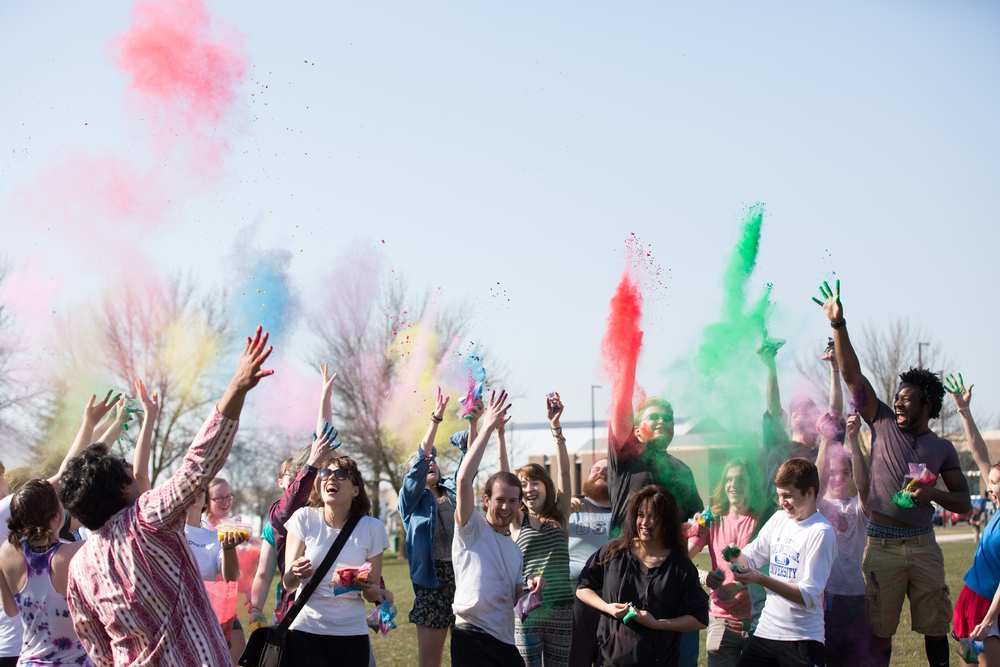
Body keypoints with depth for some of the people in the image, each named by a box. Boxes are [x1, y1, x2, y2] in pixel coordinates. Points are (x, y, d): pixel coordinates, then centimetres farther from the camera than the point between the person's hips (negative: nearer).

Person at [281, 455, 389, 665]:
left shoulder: (372, 527, -2)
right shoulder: (304, 518, -3)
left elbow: (375, 595, 4)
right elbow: (288, 584, -3)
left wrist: (368, 587, -18)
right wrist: (295, 574, -25)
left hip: (351, 634, 1)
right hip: (305, 630, 0)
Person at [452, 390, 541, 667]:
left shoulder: (515, 550, 23)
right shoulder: (472, 528, 1)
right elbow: (463, 478, -15)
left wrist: (530, 589, 5)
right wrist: (487, 428, -13)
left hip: (505, 642, 7)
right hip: (472, 637, -7)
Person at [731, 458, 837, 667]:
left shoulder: (821, 532, -14)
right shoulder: (779, 519, 7)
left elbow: (809, 596, -18)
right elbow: (751, 558, 14)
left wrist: (761, 580, -25)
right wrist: (737, 556, -10)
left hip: (801, 640, -6)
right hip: (766, 630, 6)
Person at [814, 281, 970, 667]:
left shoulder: (942, 449, 8)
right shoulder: (883, 424, 5)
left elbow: (964, 504, 9)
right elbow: (853, 376, -4)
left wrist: (934, 493, -12)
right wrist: (838, 325, -13)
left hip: (923, 545, 1)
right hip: (882, 545, -1)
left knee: (934, 627, 6)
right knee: (879, 630, 1)